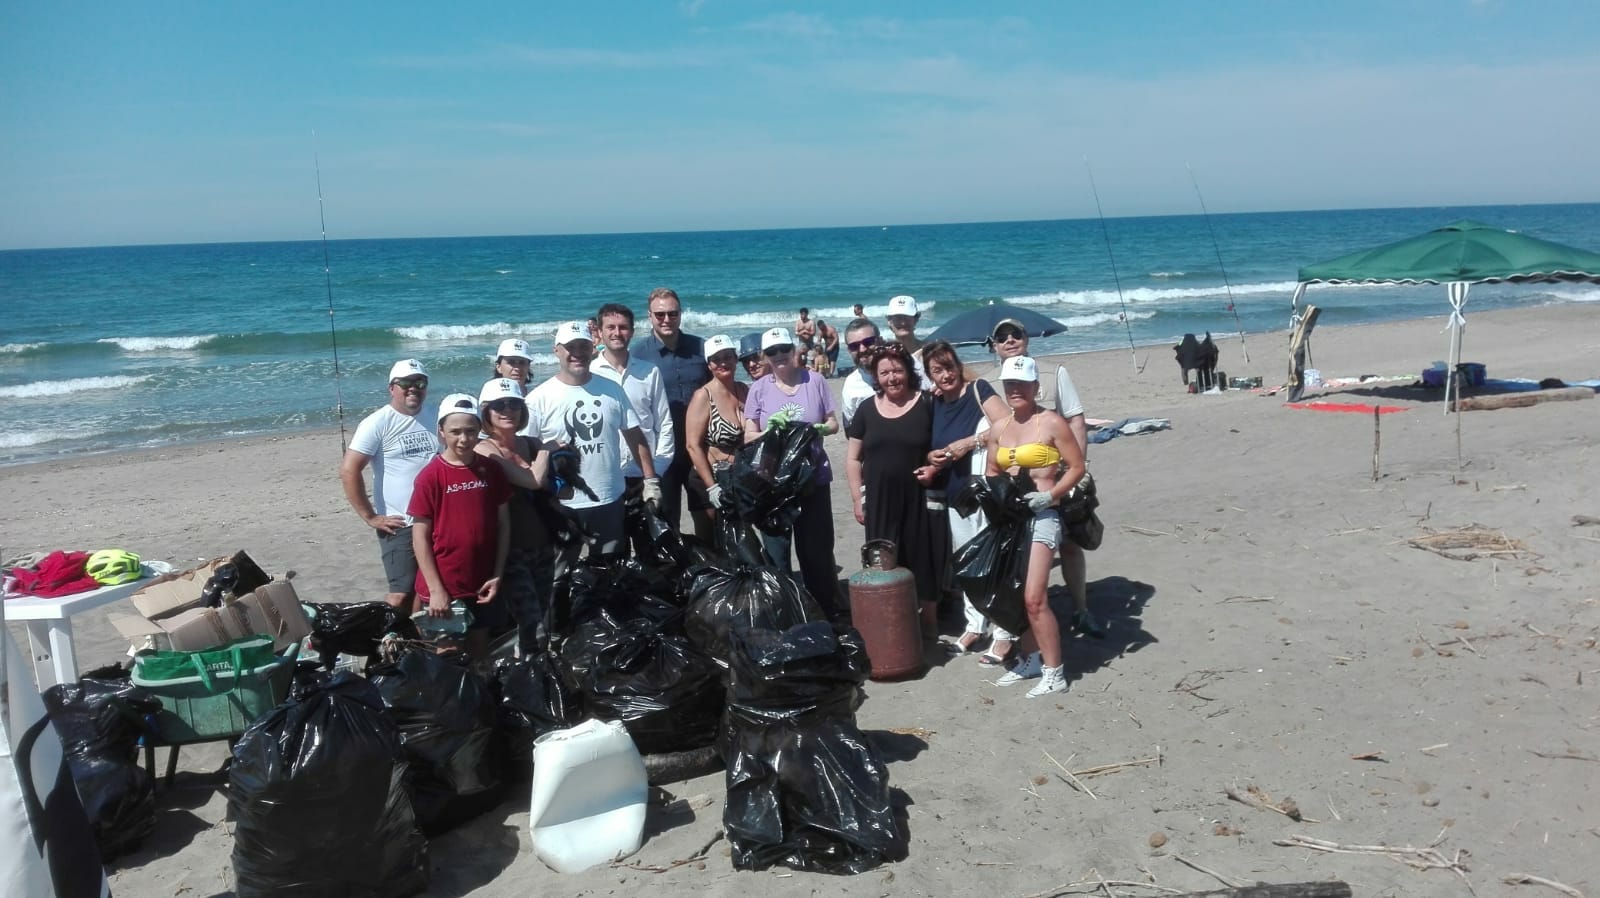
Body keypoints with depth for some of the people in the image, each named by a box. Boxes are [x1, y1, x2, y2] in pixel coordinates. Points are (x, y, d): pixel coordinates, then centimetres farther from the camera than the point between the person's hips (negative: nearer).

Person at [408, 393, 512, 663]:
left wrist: (497, 575, -1)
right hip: (444, 586, -3)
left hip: (482, 583, 3)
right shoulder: (430, 476, -11)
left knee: (480, 649, 16)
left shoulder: (491, 469, 0)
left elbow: (503, 524, 5)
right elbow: (420, 537, -9)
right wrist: (435, 589, -13)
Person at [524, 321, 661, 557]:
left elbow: (634, 436, 8)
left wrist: (650, 480, 4)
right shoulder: (539, 398, -6)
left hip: (610, 501, 3)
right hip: (562, 505, -3)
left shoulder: (611, 389, 4)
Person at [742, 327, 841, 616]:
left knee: (817, 548, 9)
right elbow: (749, 436, 1)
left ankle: (827, 610, 24)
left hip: (814, 476, 1)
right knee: (776, 549, 5)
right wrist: (770, 431, -19)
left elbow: (833, 423, 6)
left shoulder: (814, 381, 2)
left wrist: (818, 428, -16)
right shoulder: (758, 389, 0)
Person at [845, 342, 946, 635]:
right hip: (879, 500, 2)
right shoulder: (867, 410, 6)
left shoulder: (927, 405, -1)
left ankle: (930, 618, 19)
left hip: (919, 498, -2)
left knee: (923, 557, 3)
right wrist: (857, 498, 4)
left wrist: (935, 468, -14)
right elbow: (853, 459, 10)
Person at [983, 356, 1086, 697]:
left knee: (1034, 598, -13)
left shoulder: (1051, 423, -7)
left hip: (1042, 515, -7)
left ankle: (1054, 673, -2)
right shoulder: (998, 430, 10)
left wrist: (1050, 495, -18)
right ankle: (1032, 659, 29)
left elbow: (1077, 467, -7)